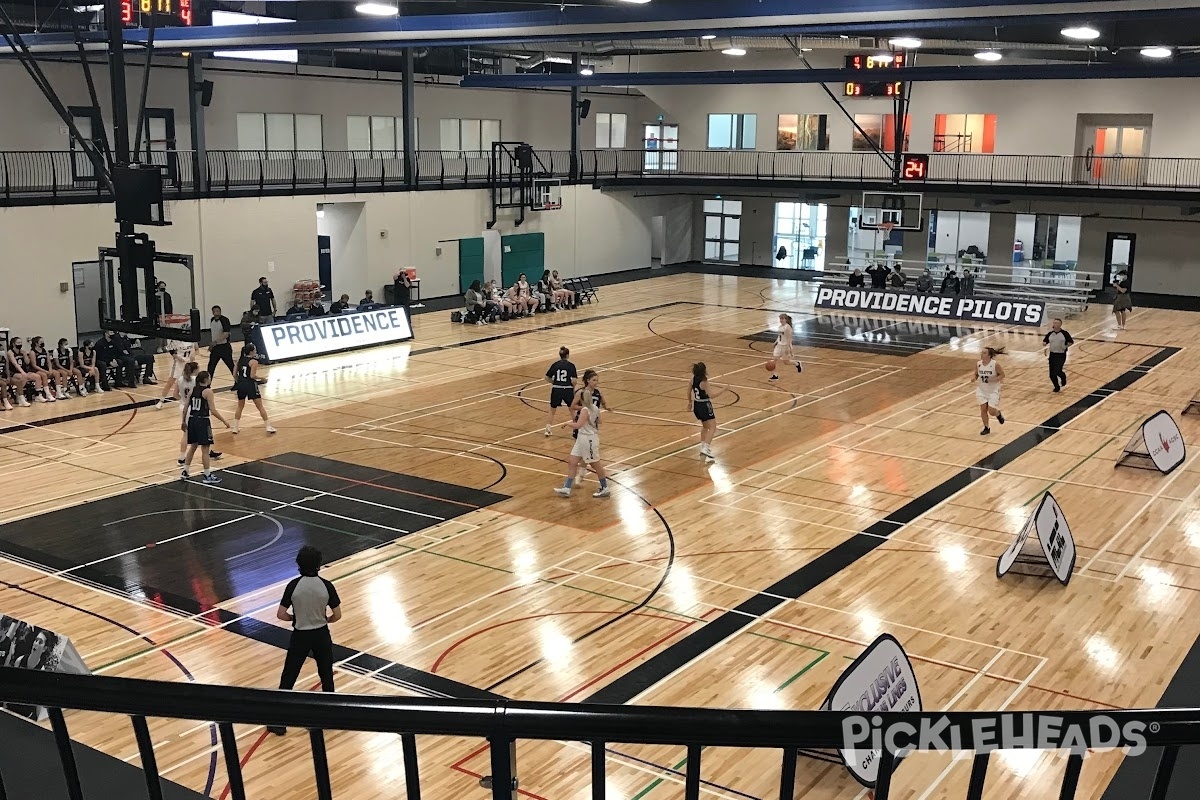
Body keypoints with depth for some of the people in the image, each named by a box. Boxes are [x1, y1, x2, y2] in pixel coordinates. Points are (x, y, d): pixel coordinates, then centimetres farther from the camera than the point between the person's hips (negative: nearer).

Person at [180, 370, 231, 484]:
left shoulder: (192, 390, 7)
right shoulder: (207, 391, -12)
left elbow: (186, 408, 9)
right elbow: (213, 411, -16)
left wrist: (184, 422, 21)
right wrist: (224, 421, -8)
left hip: (192, 420, 7)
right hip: (203, 421, -7)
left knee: (192, 447, 20)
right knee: (205, 449, -1)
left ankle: (185, 472, 24)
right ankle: (208, 476, 4)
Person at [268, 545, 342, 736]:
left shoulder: (293, 585, -14)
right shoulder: (326, 586, -12)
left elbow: (281, 615, -11)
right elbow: (337, 615, -6)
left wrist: (296, 617, 9)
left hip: (300, 636, -1)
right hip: (321, 635, 1)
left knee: (288, 678, 9)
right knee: (326, 675, 18)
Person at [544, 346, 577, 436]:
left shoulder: (555, 365, 0)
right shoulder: (571, 366, -6)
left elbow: (547, 377, 0)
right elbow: (574, 380, -13)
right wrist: (573, 388, 6)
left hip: (556, 390, 1)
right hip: (568, 390, -1)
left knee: (552, 411, 15)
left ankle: (547, 429, 7)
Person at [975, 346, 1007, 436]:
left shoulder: (995, 364, -19)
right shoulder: (978, 364, -6)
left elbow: (1002, 375, -10)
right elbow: (976, 374, 9)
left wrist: (994, 379, -25)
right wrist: (975, 380, -11)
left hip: (993, 391, -4)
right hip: (982, 390, 4)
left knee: (991, 411, -5)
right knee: (983, 409, 1)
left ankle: (998, 414, 32)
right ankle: (986, 428, 18)